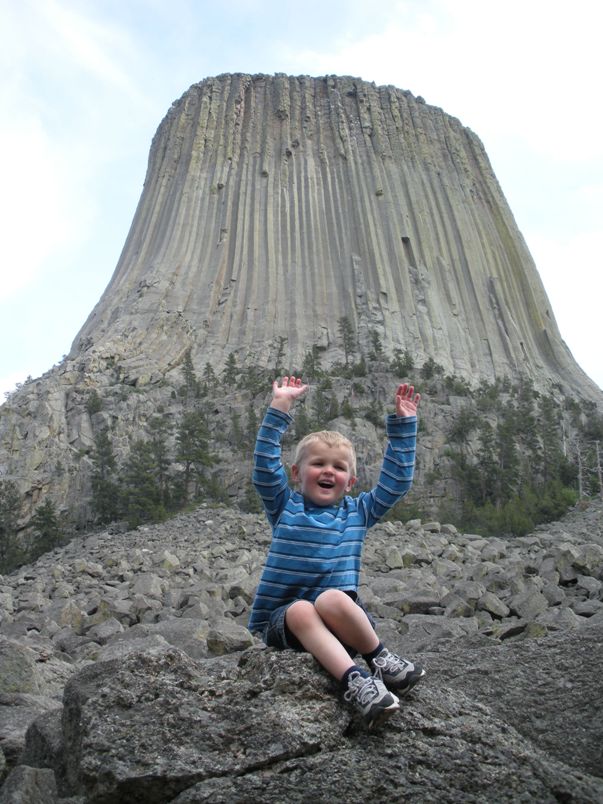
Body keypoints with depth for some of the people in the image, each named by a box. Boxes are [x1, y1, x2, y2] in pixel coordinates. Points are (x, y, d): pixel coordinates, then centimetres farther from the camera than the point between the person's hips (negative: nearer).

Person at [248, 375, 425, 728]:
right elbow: (265, 465, -5)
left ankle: (381, 659, -19)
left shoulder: (357, 511, 12)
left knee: (331, 600, -34)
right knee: (301, 611, -35)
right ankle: (355, 678, -42)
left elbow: (397, 480, 10)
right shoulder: (285, 507, 7)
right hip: (282, 620, 0)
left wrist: (404, 423, 9)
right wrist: (280, 408, -7)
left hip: (343, 618, 1)